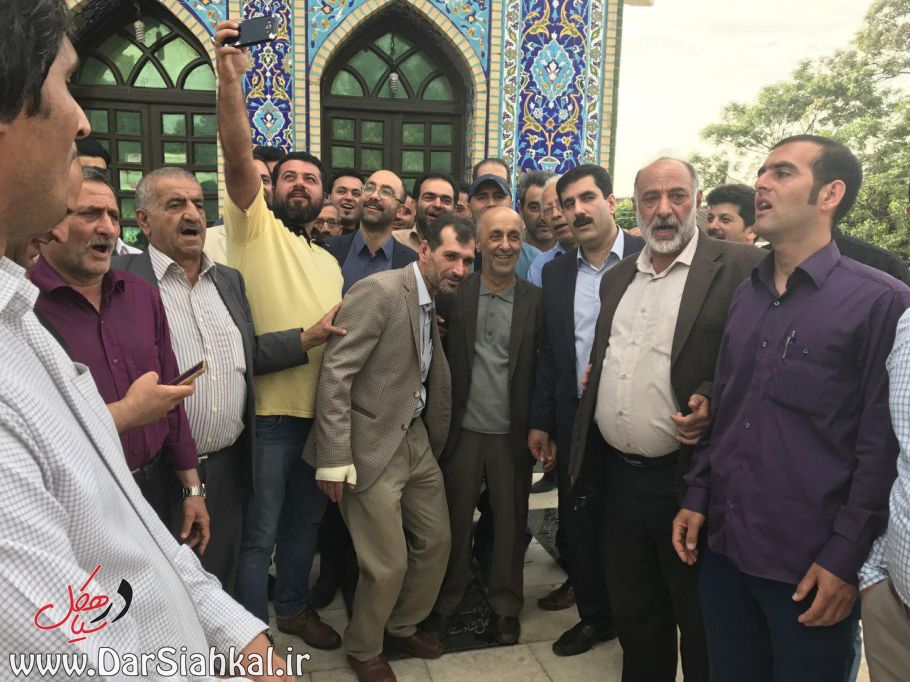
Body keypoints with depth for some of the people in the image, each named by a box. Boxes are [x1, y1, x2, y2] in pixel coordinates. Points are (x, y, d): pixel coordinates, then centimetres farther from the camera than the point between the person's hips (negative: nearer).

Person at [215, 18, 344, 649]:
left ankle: (294, 607, 41)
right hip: (268, 413, -6)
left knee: (304, 521, 21)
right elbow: (238, 157, -19)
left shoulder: (329, 262, 17)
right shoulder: (255, 230, -2)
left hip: (321, 413, 6)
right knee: (258, 534, 7)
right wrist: (230, 80, -29)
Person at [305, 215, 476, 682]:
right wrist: (334, 459, -22)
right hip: (372, 447, -8)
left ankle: (402, 627, 42)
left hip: (416, 439, 8)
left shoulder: (433, 303, 10)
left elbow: (430, 377, 12)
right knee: (389, 564, 0)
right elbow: (335, 373, -20)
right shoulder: (377, 292, -16)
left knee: (436, 541, 17)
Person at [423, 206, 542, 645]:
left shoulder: (538, 301, -1)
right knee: (454, 522, 13)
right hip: (462, 430, 0)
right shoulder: (453, 294, -1)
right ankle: (444, 603, 32)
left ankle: (505, 606, 32)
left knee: (510, 523, 13)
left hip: (513, 433, 0)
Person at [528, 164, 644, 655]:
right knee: (579, 520, 13)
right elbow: (547, 352, 9)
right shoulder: (556, 271, 8)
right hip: (574, 419, 4)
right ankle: (594, 614, 34)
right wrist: (540, 420, 7)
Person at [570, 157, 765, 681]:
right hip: (619, 475, 6)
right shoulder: (617, 278, 11)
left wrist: (714, 403, -24)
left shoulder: (739, 268, -9)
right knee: (634, 617, 22)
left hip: (689, 478, -6)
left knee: (702, 628, 13)